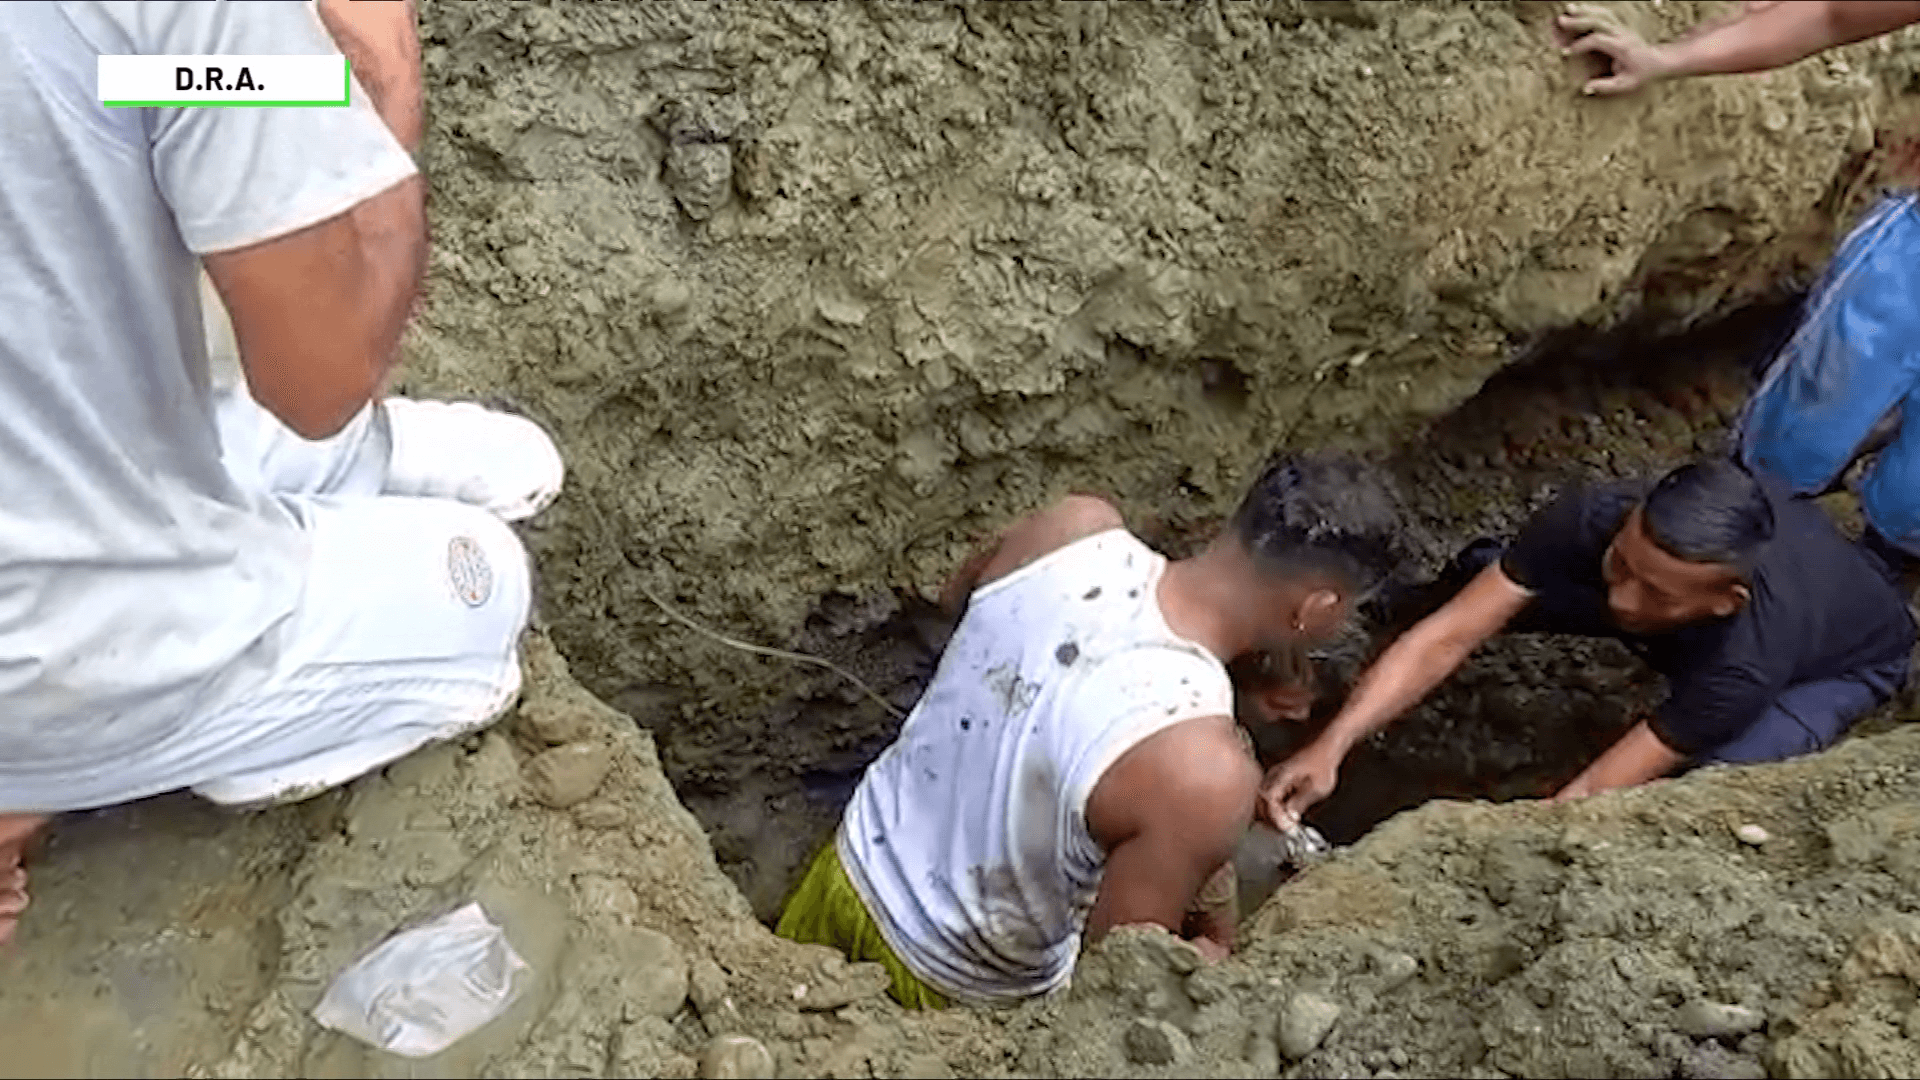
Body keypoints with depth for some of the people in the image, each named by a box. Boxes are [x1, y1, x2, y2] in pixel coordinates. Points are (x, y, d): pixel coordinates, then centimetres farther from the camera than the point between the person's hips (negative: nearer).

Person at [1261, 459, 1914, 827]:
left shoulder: (1745, 665, -45)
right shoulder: (1595, 518, -38)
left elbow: (1595, 796, -41)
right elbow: (1448, 636, -39)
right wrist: (1330, 746, -49)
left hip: (1844, 660, -3)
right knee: (1494, 594, -18)